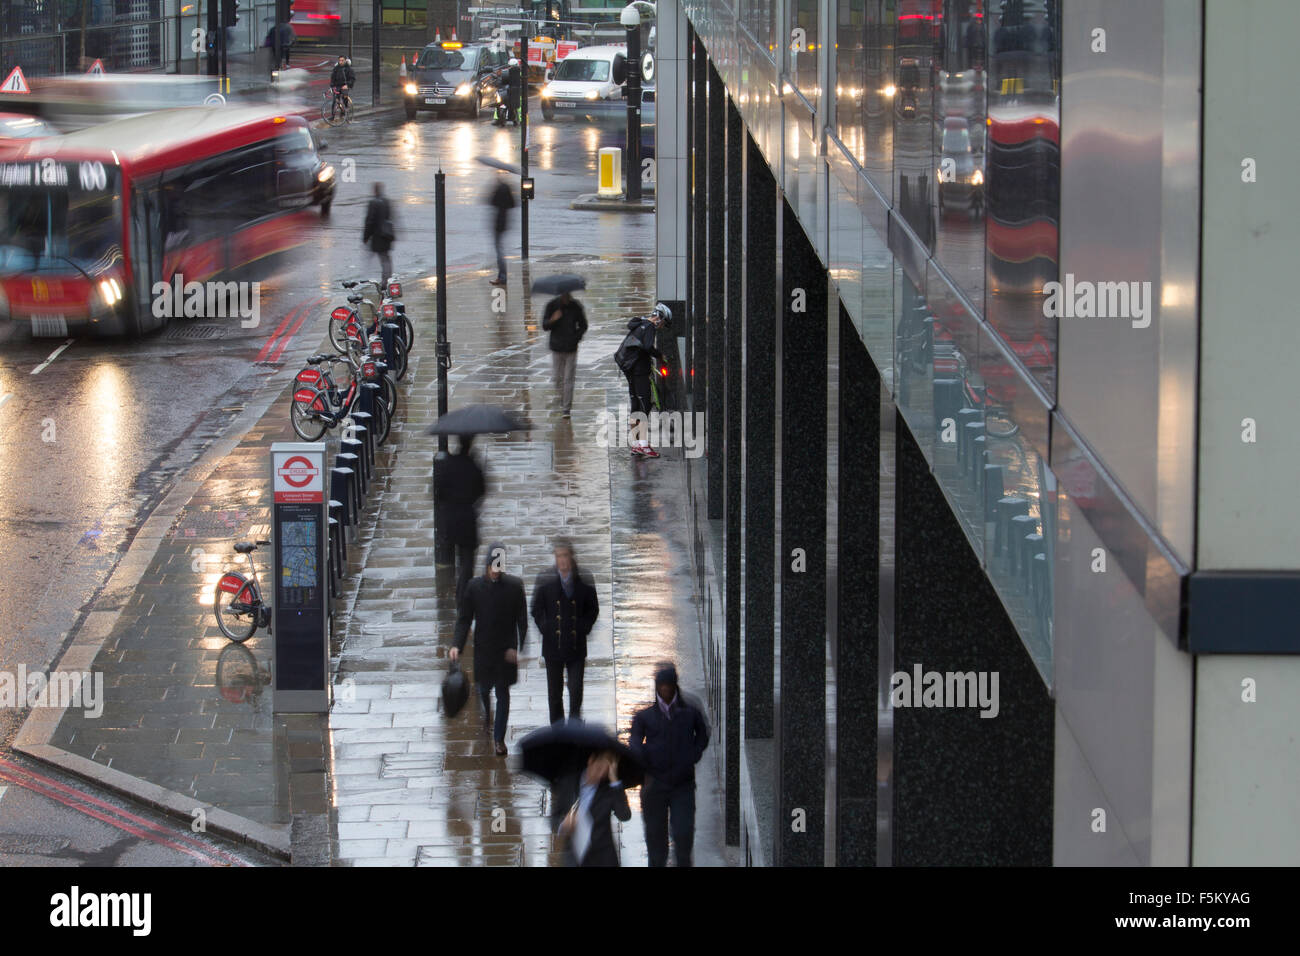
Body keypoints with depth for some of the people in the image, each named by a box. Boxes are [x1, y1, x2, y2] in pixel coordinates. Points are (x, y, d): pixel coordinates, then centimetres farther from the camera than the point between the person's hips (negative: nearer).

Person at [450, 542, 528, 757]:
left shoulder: (514, 586, -9)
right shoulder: (474, 587, -7)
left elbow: (522, 620, -5)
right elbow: (464, 618, -3)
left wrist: (516, 647, -13)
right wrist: (457, 645, -15)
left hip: (506, 650, -2)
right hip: (483, 648, 2)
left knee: (503, 692, 2)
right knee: (484, 688, 17)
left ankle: (499, 737, 11)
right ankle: (487, 717, 48)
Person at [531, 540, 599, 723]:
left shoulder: (583, 581, 1)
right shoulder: (545, 581, 2)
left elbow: (593, 609, 11)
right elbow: (537, 610, 9)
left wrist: (584, 628, 0)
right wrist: (546, 629, -1)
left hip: (576, 645, -1)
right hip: (553, 645, 1)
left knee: (576, 690, -6)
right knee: (554, 692, 6)